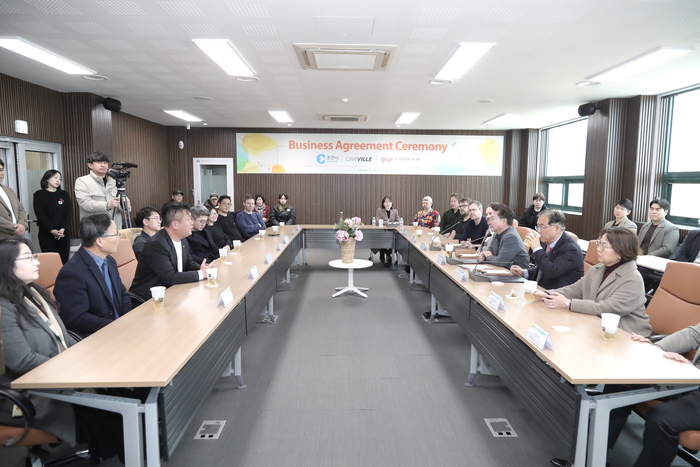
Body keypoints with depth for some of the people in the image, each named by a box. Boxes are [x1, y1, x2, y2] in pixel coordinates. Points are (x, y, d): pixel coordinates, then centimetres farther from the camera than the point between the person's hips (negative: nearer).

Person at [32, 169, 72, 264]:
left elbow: (69, 213, 4)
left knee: (64, 260, 0)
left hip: (63, 233, 2)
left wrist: (63, 229, -11)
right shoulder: (39, 195, 4)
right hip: (46, 233, -2)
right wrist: (52, 230, -16)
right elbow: (40, 215, -4)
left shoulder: (64, 194, 13)